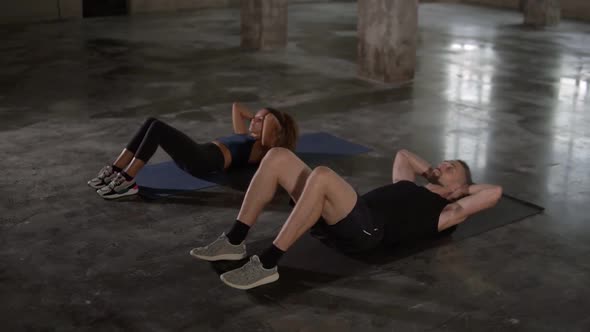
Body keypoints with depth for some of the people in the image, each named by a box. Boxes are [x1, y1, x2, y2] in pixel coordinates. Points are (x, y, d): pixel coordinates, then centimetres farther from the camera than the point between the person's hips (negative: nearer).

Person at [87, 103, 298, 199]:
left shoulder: (264, 148, 7)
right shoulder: (247, 137, 33)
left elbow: (272, 119, -10)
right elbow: (236, 107, 42)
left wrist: (266, 120, 10)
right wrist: (254, 117, 40)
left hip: (205, 162, -9)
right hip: (198, 156, 9)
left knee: (158, 128, -25)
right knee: (152, 123, -11)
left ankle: (127, 182, -28)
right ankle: (114, 171, -16)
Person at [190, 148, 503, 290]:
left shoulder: (445, 213, 15)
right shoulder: (412, 187, 37)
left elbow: (495, 192, 6)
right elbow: (402, 154, 54)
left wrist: (465, 186, 22)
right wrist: (430, 172, 49)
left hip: (364, 230, -8)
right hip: (341, 221, 8)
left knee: (322, 175, -39)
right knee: (277, 157, -6)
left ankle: (267, 264, -35)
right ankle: (234, 241, -9)